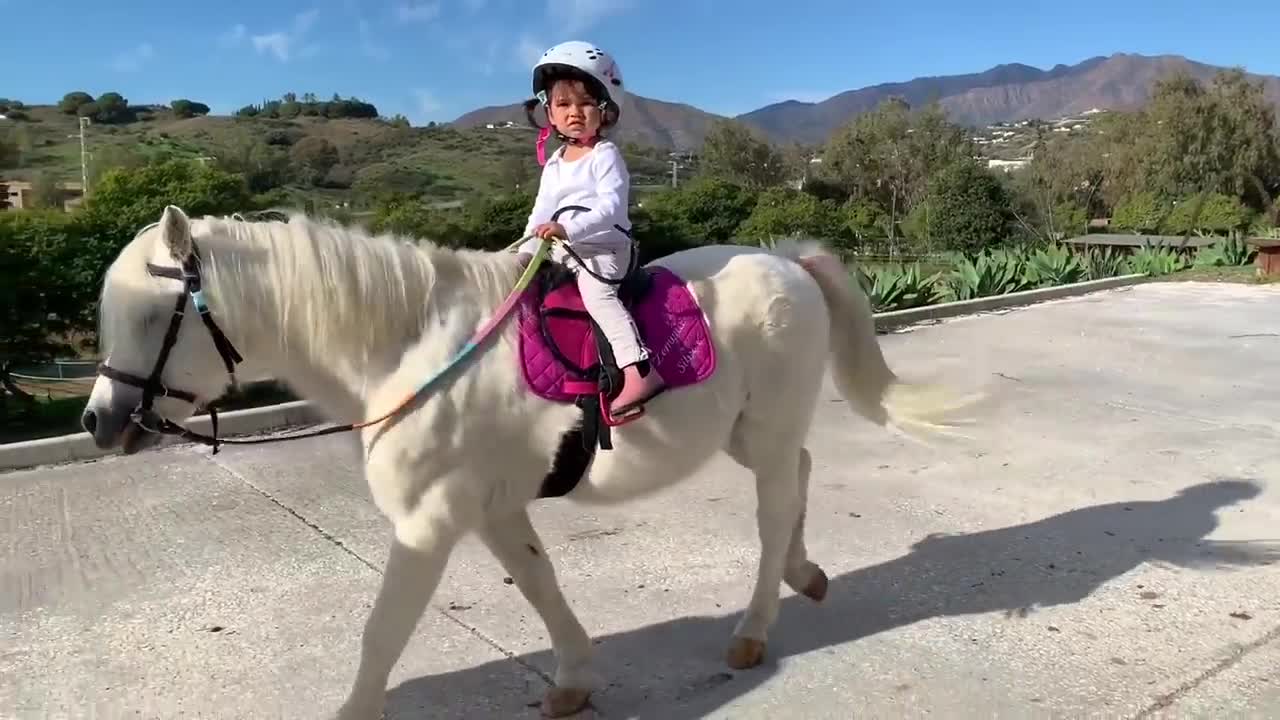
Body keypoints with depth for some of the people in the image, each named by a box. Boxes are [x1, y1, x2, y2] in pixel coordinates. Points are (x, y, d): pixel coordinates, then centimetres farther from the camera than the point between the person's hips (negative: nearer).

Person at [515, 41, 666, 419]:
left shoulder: (605, 155, -7)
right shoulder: (553, 163, 15)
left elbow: (610, 207, -19)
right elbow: (541, 212, 16)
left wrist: (568, 228, -30)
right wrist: (525, 252, 5)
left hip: (603, 247, -9)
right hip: (563, 250, 9)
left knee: (595, 290, -33)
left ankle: (640, 370, -45)